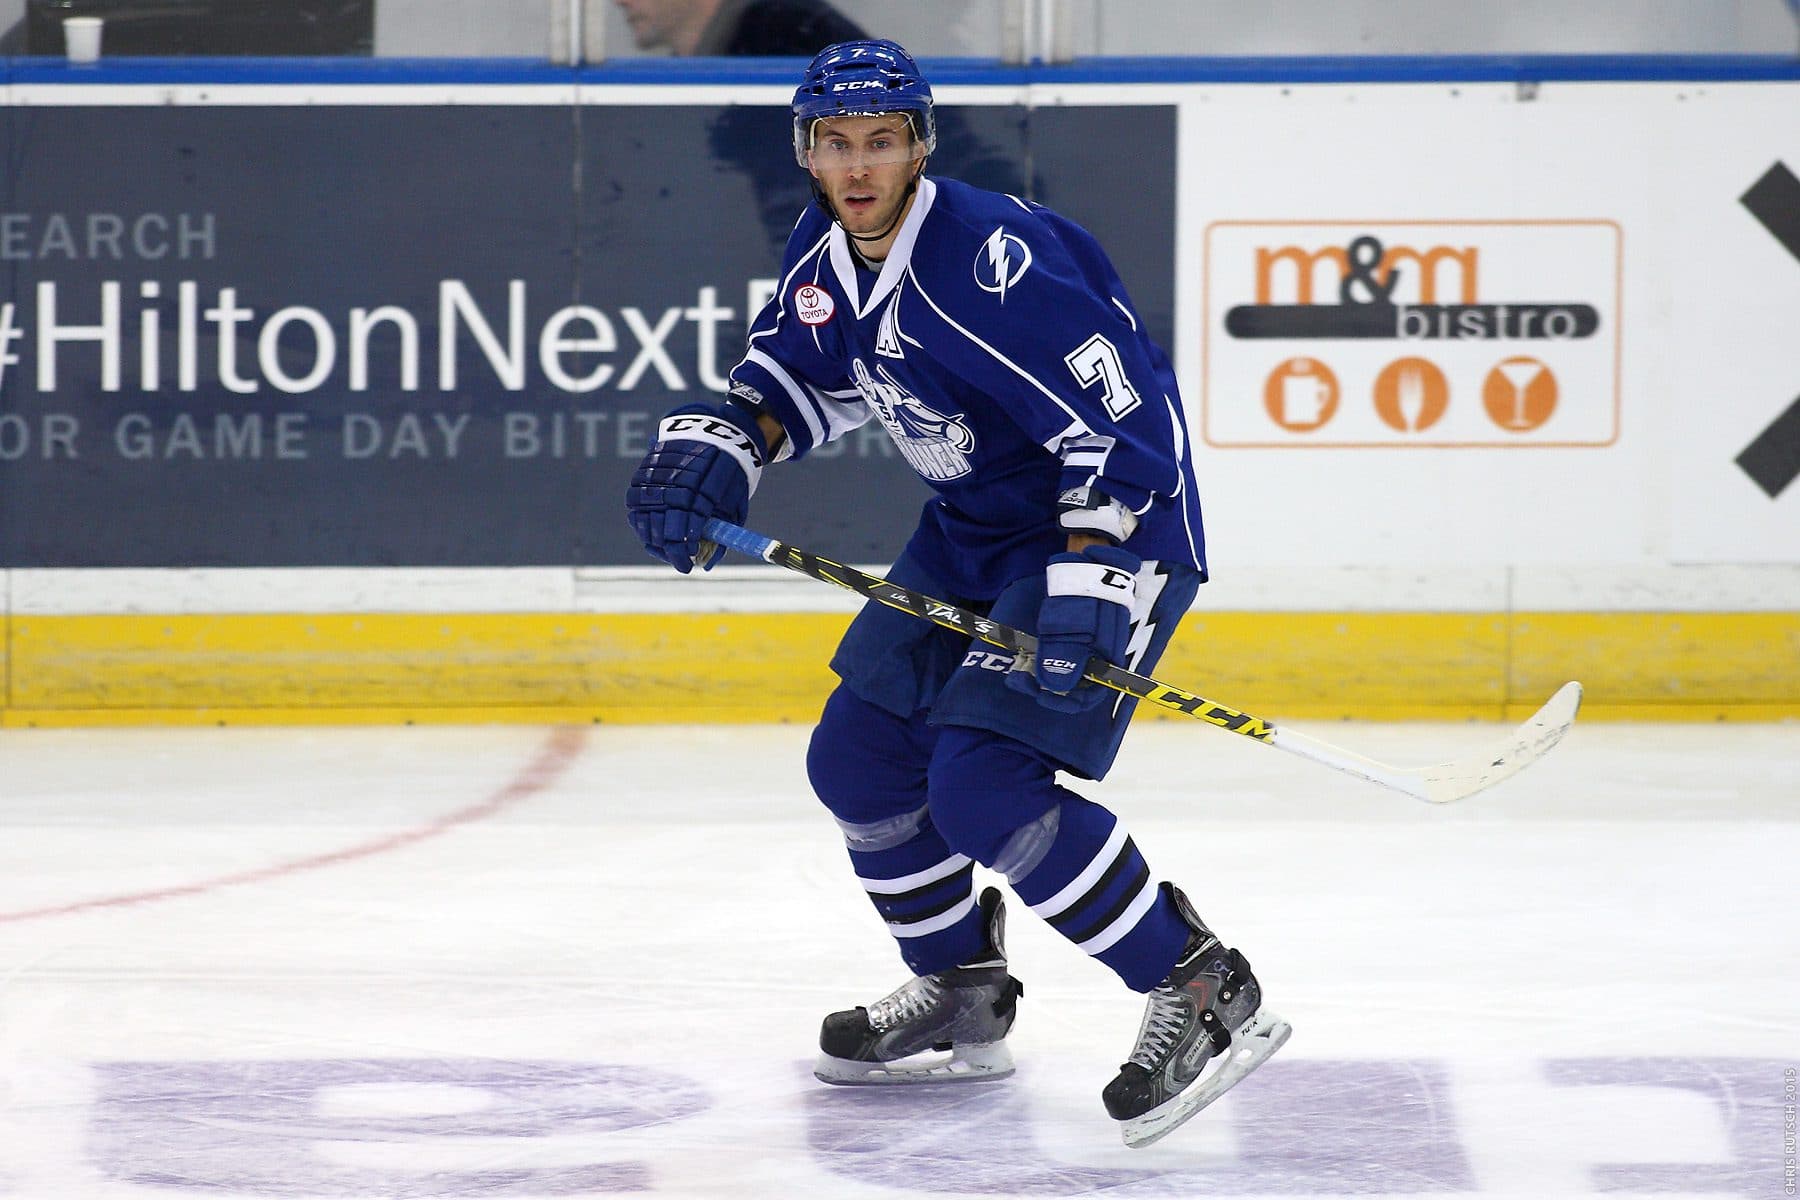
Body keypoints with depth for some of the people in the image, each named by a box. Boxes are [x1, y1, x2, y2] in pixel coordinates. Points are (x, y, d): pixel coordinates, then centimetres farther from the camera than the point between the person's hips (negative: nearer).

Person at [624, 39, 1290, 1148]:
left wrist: (1087, 588, -32)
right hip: (973, 531, 10)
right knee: (857, 756, 10)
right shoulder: (825, 254, 0)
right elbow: (804, 372, 18)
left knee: (982, 786, -21)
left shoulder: (990, 260, -28)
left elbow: (1121, 421, -29)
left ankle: (1204, 995, -12)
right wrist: (715, 449, -1)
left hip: (1115, 525, -10)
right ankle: (963, 1002, 28)